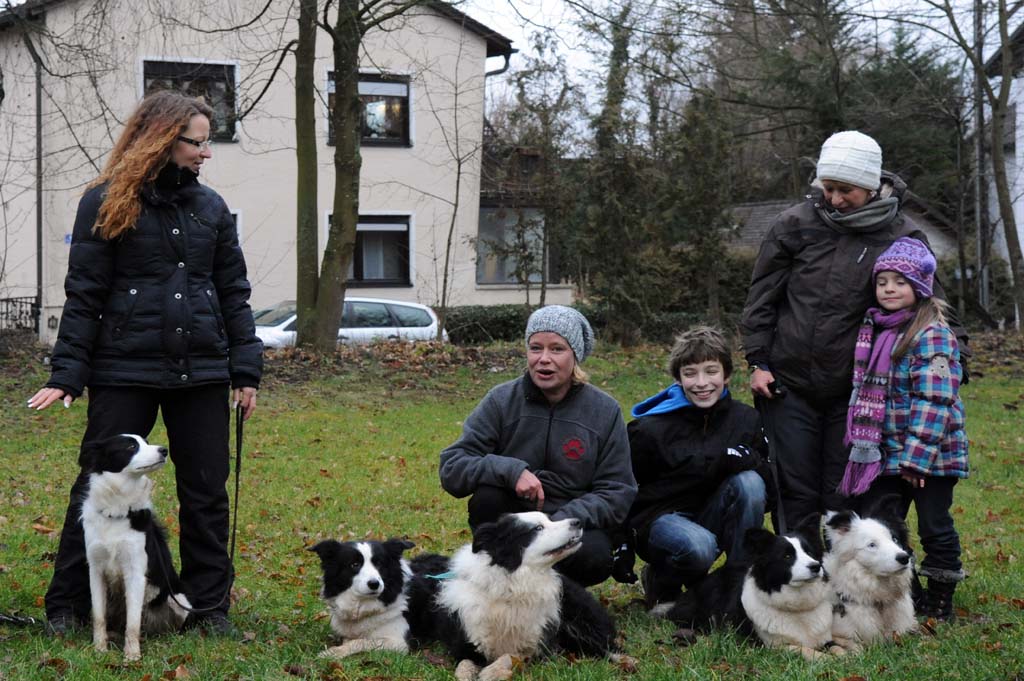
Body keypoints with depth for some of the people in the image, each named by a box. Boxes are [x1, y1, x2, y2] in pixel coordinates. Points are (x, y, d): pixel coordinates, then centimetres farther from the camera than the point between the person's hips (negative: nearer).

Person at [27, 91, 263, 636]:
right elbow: (83, 295, -4)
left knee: (207, 492, 6)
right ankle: (66, 607, 11)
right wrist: (67, 374, -10)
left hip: (201, 370, 4)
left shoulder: (210, 207, 9)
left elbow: (234, 292, 12)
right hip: (124, 371, -4)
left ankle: (209, 607, 16)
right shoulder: (106, 203, -2)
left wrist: (245, 368, 5)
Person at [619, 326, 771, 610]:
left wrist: (741, 459, -23)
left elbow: (770, 478, -2)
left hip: (709, 517, 4)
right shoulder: (650, 429, -11)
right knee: (699, 546, -38)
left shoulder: (745, 419, -1)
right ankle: (659, 582, -1)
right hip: (658, 517, -4)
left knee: (749, 481, -25)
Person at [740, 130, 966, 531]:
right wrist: (758, 362, 1)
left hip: (854, 391, -1)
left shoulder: (903, 237, -2)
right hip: (788, 384, 1)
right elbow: (762, 297, 5)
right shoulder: (796, 224, 1)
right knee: (794, 489, 6)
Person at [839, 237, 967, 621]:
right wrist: (863, 444, 17)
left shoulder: (932, 335, -14)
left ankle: (940, 602, 15)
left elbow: (933, 401, -20)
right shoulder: (876, 331, 12)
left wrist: (916, 457, -24)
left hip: (931, 456, -8)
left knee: (935, 528, 3)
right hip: (888, 454, 8)